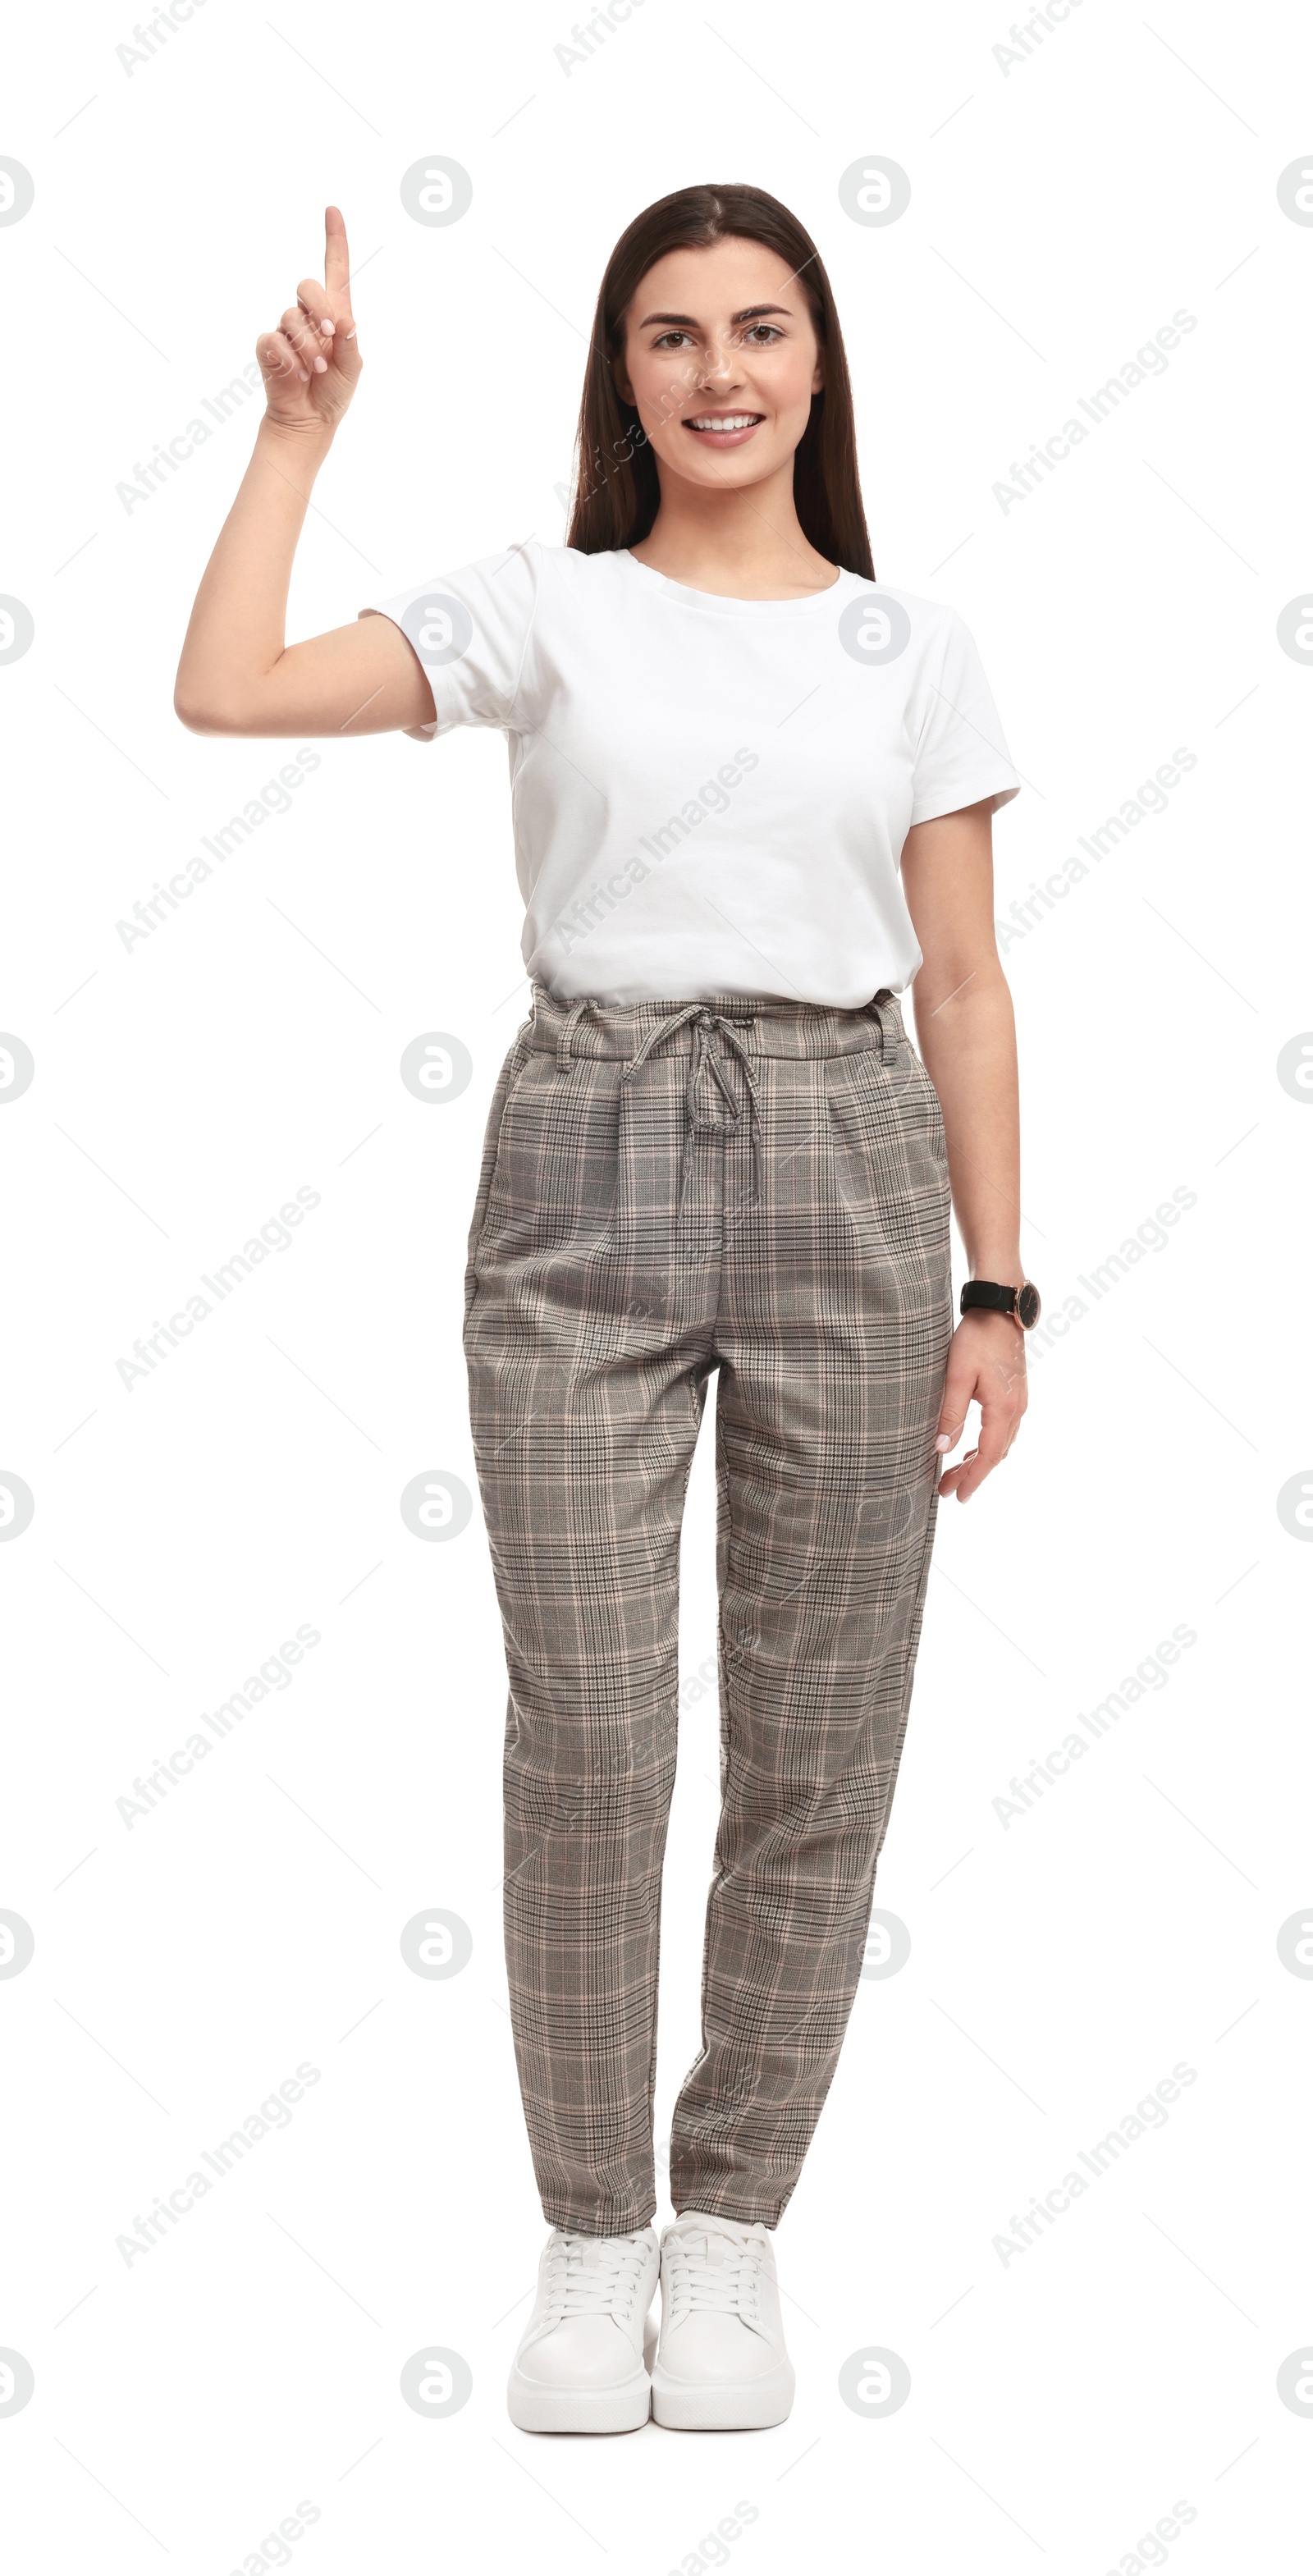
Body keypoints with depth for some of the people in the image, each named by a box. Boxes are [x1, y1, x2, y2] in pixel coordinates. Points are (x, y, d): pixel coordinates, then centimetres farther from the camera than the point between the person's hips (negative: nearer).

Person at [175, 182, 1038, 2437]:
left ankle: (731, 2229, 20)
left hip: (845, 1171, 2)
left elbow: (963, 988, 9)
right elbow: (226, 691, -7)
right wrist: (301, 430, -3)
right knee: (587, 1744, -3)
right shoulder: (546, 611, 6)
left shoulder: (912, 649, 10)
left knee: (817, 1755, 4)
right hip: (586, 1169, -1)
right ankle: (590, 2240, 15)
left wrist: (999, 1288, 3)